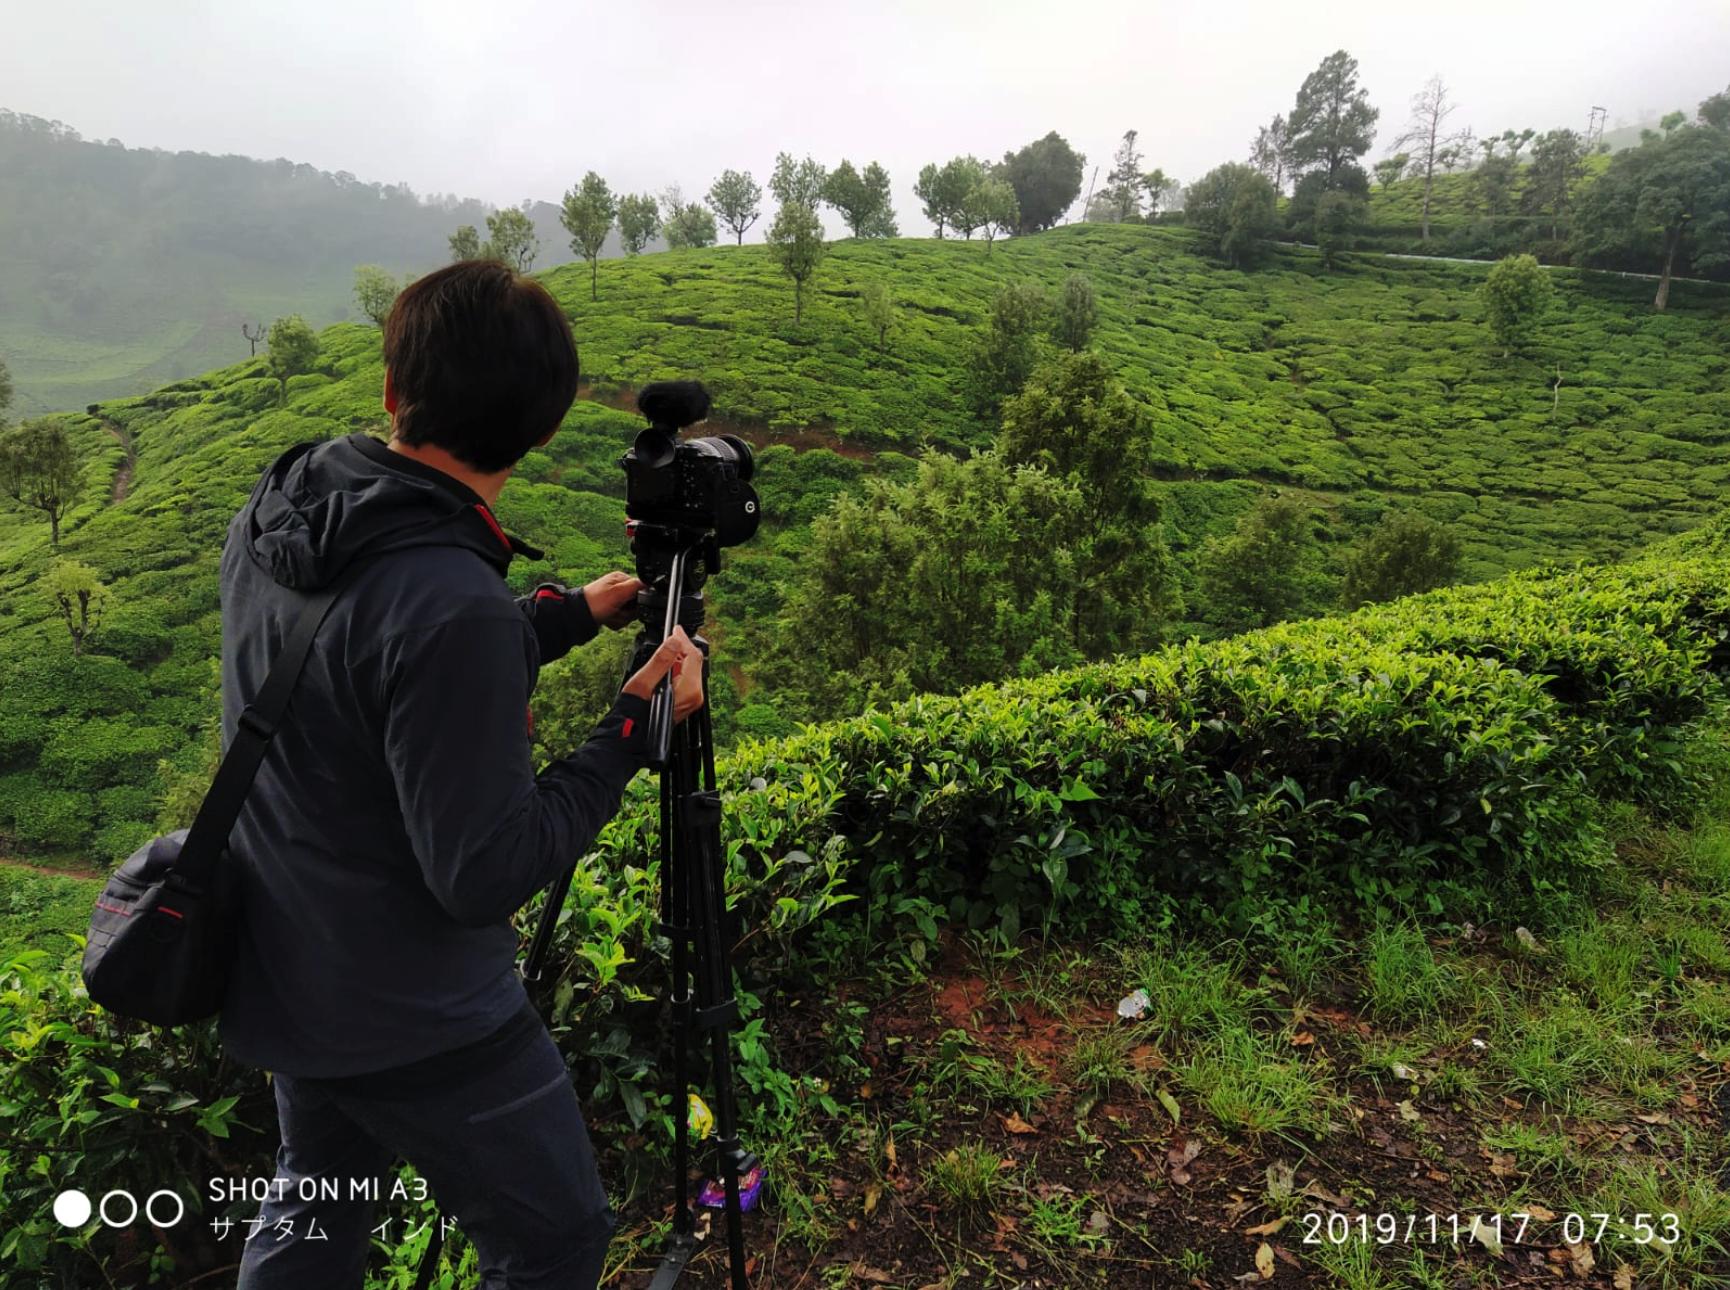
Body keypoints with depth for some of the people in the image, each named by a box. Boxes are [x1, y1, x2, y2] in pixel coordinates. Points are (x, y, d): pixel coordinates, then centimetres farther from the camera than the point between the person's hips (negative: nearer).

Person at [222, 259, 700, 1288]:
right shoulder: (451, 606, -33)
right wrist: (636, 727, -19)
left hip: (279, 980, 8)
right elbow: (486, 874, -27)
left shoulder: (273, 518, -7)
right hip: (416, 1026, -8)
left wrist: (566, 615, 12)